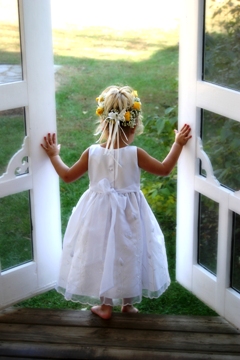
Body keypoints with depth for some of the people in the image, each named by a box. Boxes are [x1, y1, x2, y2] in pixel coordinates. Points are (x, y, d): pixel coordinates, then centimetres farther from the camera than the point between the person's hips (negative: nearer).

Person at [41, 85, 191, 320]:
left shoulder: (92, 153, -11)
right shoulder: (134, 153, -16)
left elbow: (67, 176, 1)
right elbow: (164, 169, -4)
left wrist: (53, 156, 17)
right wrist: (178, 144, 7)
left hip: (99, 213, 1)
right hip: (129, 214, 0)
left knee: (101, 254, 14)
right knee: (129, 255, 16)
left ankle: (105, 305, 22)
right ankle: (128, 303, 29)